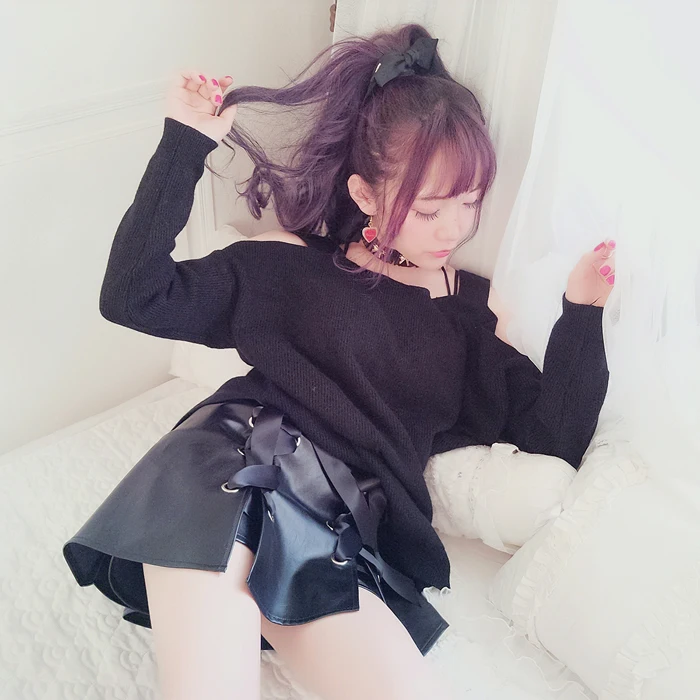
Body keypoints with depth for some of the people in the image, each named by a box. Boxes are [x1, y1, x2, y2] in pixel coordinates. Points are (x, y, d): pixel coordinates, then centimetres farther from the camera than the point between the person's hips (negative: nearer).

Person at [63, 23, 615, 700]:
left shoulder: (476, 309, 18)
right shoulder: (291, 265, 12)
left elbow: (553, 440, 13)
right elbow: (135, 296, 5)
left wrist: (582, 314, -1)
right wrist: (185, 145, 0)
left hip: (342, 539, 4)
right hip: (231, 474, -3)